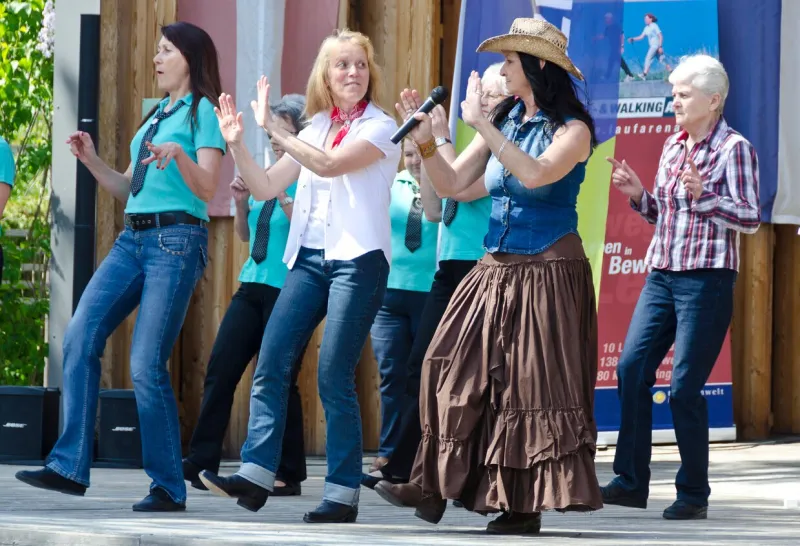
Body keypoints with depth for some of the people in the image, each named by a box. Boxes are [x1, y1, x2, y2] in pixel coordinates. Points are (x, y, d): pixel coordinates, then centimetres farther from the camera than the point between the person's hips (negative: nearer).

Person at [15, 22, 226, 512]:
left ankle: (169, 488, -3)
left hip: (177, 239, -8)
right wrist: (91, 161, 9)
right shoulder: (156, 115, 22)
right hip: (133, 239, 8)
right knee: (81, 338, -5)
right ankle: (70, 467, -5)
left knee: (147, 364, -11)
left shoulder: (203, 112, -1)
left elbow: (208, 189, -11)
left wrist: (179, 155, -27)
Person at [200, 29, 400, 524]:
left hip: (358, 259, -6)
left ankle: (343, 494, -2)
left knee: (334, 376, -8)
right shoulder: (315, 129, 15)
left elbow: (329, 164, -19)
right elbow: (266, 188, 13)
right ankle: (256, 475, -8)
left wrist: (273, 128, -18)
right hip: (310, 258, 6)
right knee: (272, 361, -7)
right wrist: (237, 144, 0)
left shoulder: (381, 128, -3)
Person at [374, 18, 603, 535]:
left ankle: (527, 502, 1)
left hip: (548, 274, -6)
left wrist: (481, 123, -23)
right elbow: (451, 184, 9)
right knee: (456, 371, -1)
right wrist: (426, 142, -7)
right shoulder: (503, 121, 9)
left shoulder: (572, 129, -8)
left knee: (533, 385, -5)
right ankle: (434, 488, 2)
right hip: (496, 270, 6)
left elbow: (534, 173, -27)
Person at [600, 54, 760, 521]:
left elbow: (751, 219, -12)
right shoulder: (673, 146, 14)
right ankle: (632, 482, 7)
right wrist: (639, 195, 3)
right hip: (662, 273, 7)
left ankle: (694, 494, 4)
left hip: (707, 280, -7)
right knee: (631, 369, -1)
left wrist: (702, 194, -23)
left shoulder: (734, 149, -7)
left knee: (684, 387, -7)